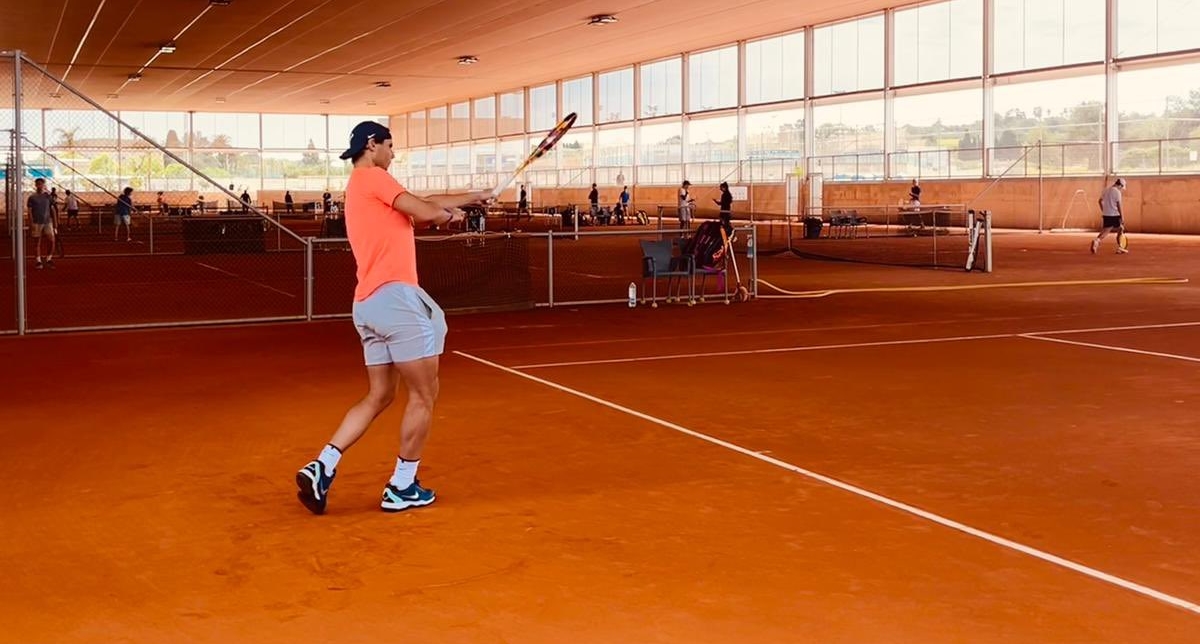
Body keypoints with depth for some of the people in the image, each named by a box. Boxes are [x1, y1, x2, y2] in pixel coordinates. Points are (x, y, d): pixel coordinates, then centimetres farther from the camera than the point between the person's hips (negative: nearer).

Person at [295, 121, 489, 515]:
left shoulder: (364, 186, 23)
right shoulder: (371, 177, -5)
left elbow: (424, 203, 30)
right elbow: (425, 212, -14)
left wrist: (474, 197, 34)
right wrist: (449, 215, 9)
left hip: (369, 303, 10)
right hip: (394, 297, -10)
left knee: (379, 397, 14)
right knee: (424, 395, 2)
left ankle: (322, 467, 4)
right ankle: (402, 487, 8)